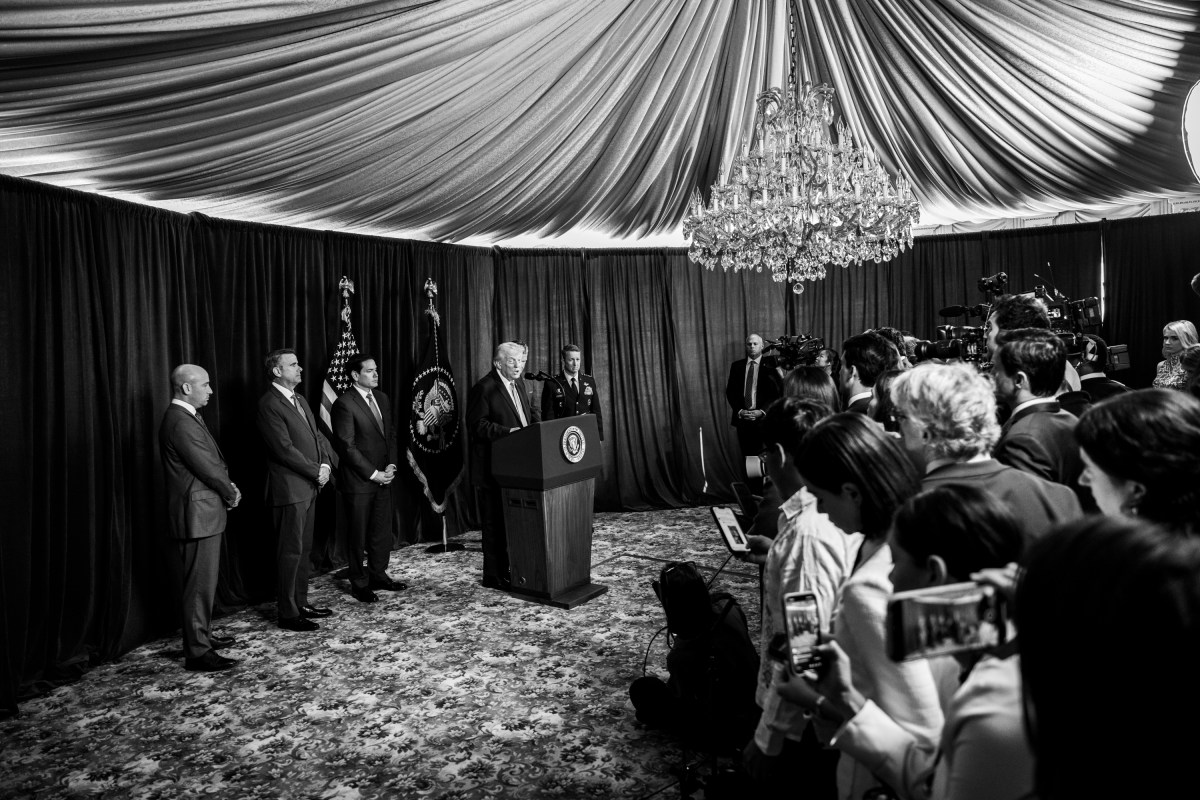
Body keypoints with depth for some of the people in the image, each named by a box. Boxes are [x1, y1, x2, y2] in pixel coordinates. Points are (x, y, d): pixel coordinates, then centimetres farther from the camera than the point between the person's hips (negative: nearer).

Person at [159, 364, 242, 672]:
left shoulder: (187, 417, 12)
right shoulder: (181, 422, -20)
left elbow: (212, 462, 15)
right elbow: (207, 468, -20)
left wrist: (228, 486, 3)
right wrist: (231, 493, -5)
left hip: (204, 511, 11)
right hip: (197, 514, -11)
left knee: (203, 580, 21)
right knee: (199, 584, -3)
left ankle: (202, 635, 34)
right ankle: (197, 652, 6)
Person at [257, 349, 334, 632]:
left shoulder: (299, 399, 16)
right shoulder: (269, 404, -13)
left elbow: (317, 435, 15)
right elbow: (284, 448, -18)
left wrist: (326, 463, -1)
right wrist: (315, 472, -12)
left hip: (309, 486, 9)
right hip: (290, 488, -9)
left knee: (304, 548, 14)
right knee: (291, 552, -1)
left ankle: (301, 603, 25)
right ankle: (288, 614, 9)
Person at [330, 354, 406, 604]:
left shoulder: (382, 399, 10)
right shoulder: (344, 404, -13)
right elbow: (347, 446, -15)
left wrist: (391, 465, -1)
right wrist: (372, 473, -14)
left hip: (383, 477, 7)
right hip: (358, 480, -6)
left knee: (382, 530, 13)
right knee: (358, 534, 7)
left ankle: (378, 574, 29)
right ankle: (359, 583, 20)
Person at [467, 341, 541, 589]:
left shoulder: (522, 384, 12)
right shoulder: (484, 388, -13)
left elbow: (533, 411, 19)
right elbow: (476, 425, -17)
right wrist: (507, 432, -26)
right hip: (493, 469, -8)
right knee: (495, 523, 2)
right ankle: (494, 576, 13)